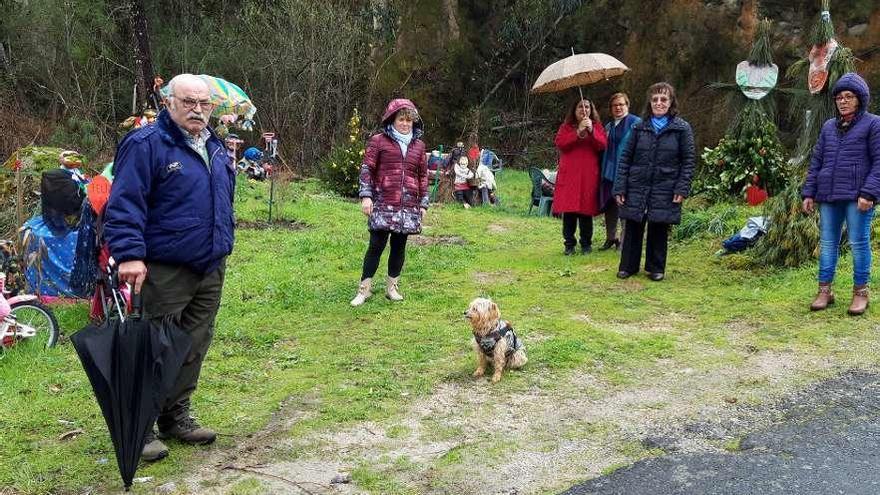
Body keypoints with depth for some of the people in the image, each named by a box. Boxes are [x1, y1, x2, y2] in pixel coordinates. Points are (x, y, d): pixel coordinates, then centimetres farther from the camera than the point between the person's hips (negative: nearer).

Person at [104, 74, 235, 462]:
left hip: (211, 269, 7)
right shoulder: (146, 145, -10)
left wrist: (223, 246, 22)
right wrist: (130, 254, -26)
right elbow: (124, 204, -17)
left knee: (194, 348, 13)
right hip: (165, 272, -7)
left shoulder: (215, 147, 15)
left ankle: (176, 416, 26)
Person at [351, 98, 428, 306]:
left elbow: (423, 175, 15)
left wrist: (423, 203, 12)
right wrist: (366, 195, -10)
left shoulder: (418, 145, 12)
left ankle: (393, 287, 20)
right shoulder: (379, 141, 1)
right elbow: (367, 169, 0)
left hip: (408, 205, 4)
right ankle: (365, 288, 6)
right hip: (383, 204, -3)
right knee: (376, 245, -3)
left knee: (399, 246, 9)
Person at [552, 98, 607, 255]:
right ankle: (569, 244, 5)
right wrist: (578, 132, -15)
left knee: (586, 209, 0)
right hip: (569, 175, 0)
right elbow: (560, 143, -6)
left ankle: (586, 243, 11)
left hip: (589, 175, 0)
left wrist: (591, 130, -17)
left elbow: (602, 145, -3)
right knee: (568, 210, -3)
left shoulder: (597, 126, 13)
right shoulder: (566, 127, 13)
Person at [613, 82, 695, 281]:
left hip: (665, 190, -2)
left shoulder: (682, 128, 1)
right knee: (633, 227, 6)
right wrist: (620, 188, -1)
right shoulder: (640, 127, 6)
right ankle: (628, 265, 19)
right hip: (637, 188, 2)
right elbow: (625, 158, 6)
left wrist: (682, 188, -9)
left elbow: (688, 161, 0)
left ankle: (656, 268, 20)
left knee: (659, 228, 6)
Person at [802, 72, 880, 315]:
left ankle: (860, 292, 11)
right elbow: (816, 161, 16)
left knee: (858, 243, 0)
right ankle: (825, 290, 13)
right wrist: (808, 193, 9)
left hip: (857, 196, -5)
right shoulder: (829, 127, 16)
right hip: (828, 197, 5)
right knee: (827, 243, 7)